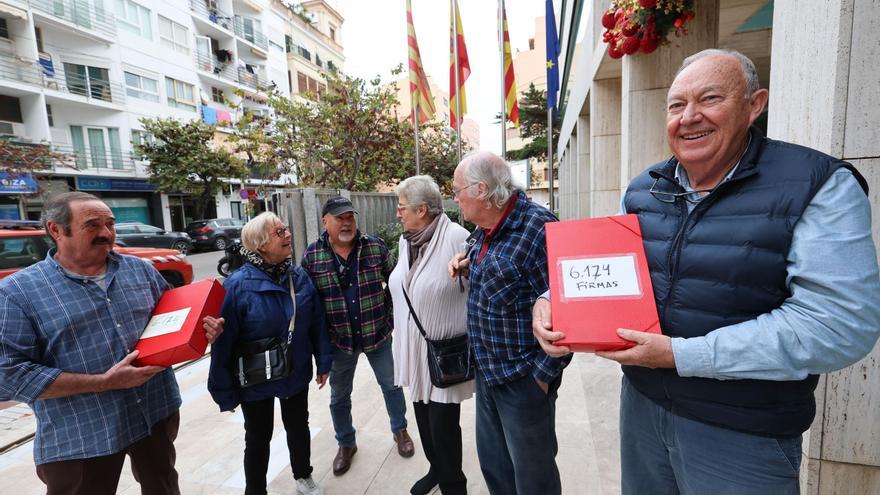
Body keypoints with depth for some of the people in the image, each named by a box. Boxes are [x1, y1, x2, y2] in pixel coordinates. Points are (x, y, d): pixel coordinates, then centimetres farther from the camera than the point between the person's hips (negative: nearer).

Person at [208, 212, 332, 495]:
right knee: (258, 438, 17)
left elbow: (318, 323, -1)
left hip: (296, 375, 4)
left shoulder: (300, 277, -8)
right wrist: (224, 390, -13)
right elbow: (224, 342, -18)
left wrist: (324, 362, 2)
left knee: (299, 428, 23)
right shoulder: (238, 285, -22)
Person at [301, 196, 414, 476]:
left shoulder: (376, 247, -8)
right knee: (339, 396, 16)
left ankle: (400, 430, 42)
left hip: (377, 334, 0)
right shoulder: (312, 255, -6)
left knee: (391, 384, 17)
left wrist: (389, 317, -4)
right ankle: (346, 444, 40)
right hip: (339, 339, 1)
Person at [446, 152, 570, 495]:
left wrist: (543, 373, -18)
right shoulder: (488, 229, 6)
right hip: (486, 372, 8)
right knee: (493, 463, 24)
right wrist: (469, 270, 1)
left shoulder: (537, 228, -23)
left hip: (523, 380, -8)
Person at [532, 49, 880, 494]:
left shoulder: (819, 186, -12)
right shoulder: (643, 189, 3)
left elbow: (842, 322, -21)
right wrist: (552, 301, -11)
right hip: (640, 404, 5)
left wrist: (681, 355, -25)